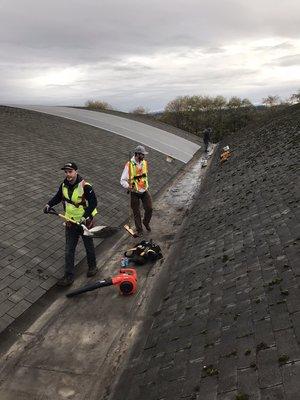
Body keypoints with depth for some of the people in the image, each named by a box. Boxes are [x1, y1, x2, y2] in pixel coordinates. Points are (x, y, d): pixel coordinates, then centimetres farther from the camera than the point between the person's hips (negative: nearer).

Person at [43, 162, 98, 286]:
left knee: (89, 246, 16)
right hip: (70, 223, 5)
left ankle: (92, 267, 40)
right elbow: (58, 197, 16)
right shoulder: (64, 185, -2)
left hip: (85, 222, -4)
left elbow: (93, 202, -20)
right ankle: (69, 276, 15)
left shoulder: (85, 186, -21)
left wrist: (86, 216, -27)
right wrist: (49, 204, 1)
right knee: (69, 251, 5)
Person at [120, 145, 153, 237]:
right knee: (136, 212, 8)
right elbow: (122, 180, -16)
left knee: (149, 208, -1)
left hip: (145, 191, 4)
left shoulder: (144, 163, -2)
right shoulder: (129, 165, -19)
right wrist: (128, 186, -34)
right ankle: (139, 230, 26)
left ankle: (146, 222, 30)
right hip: (134, 192, -4)